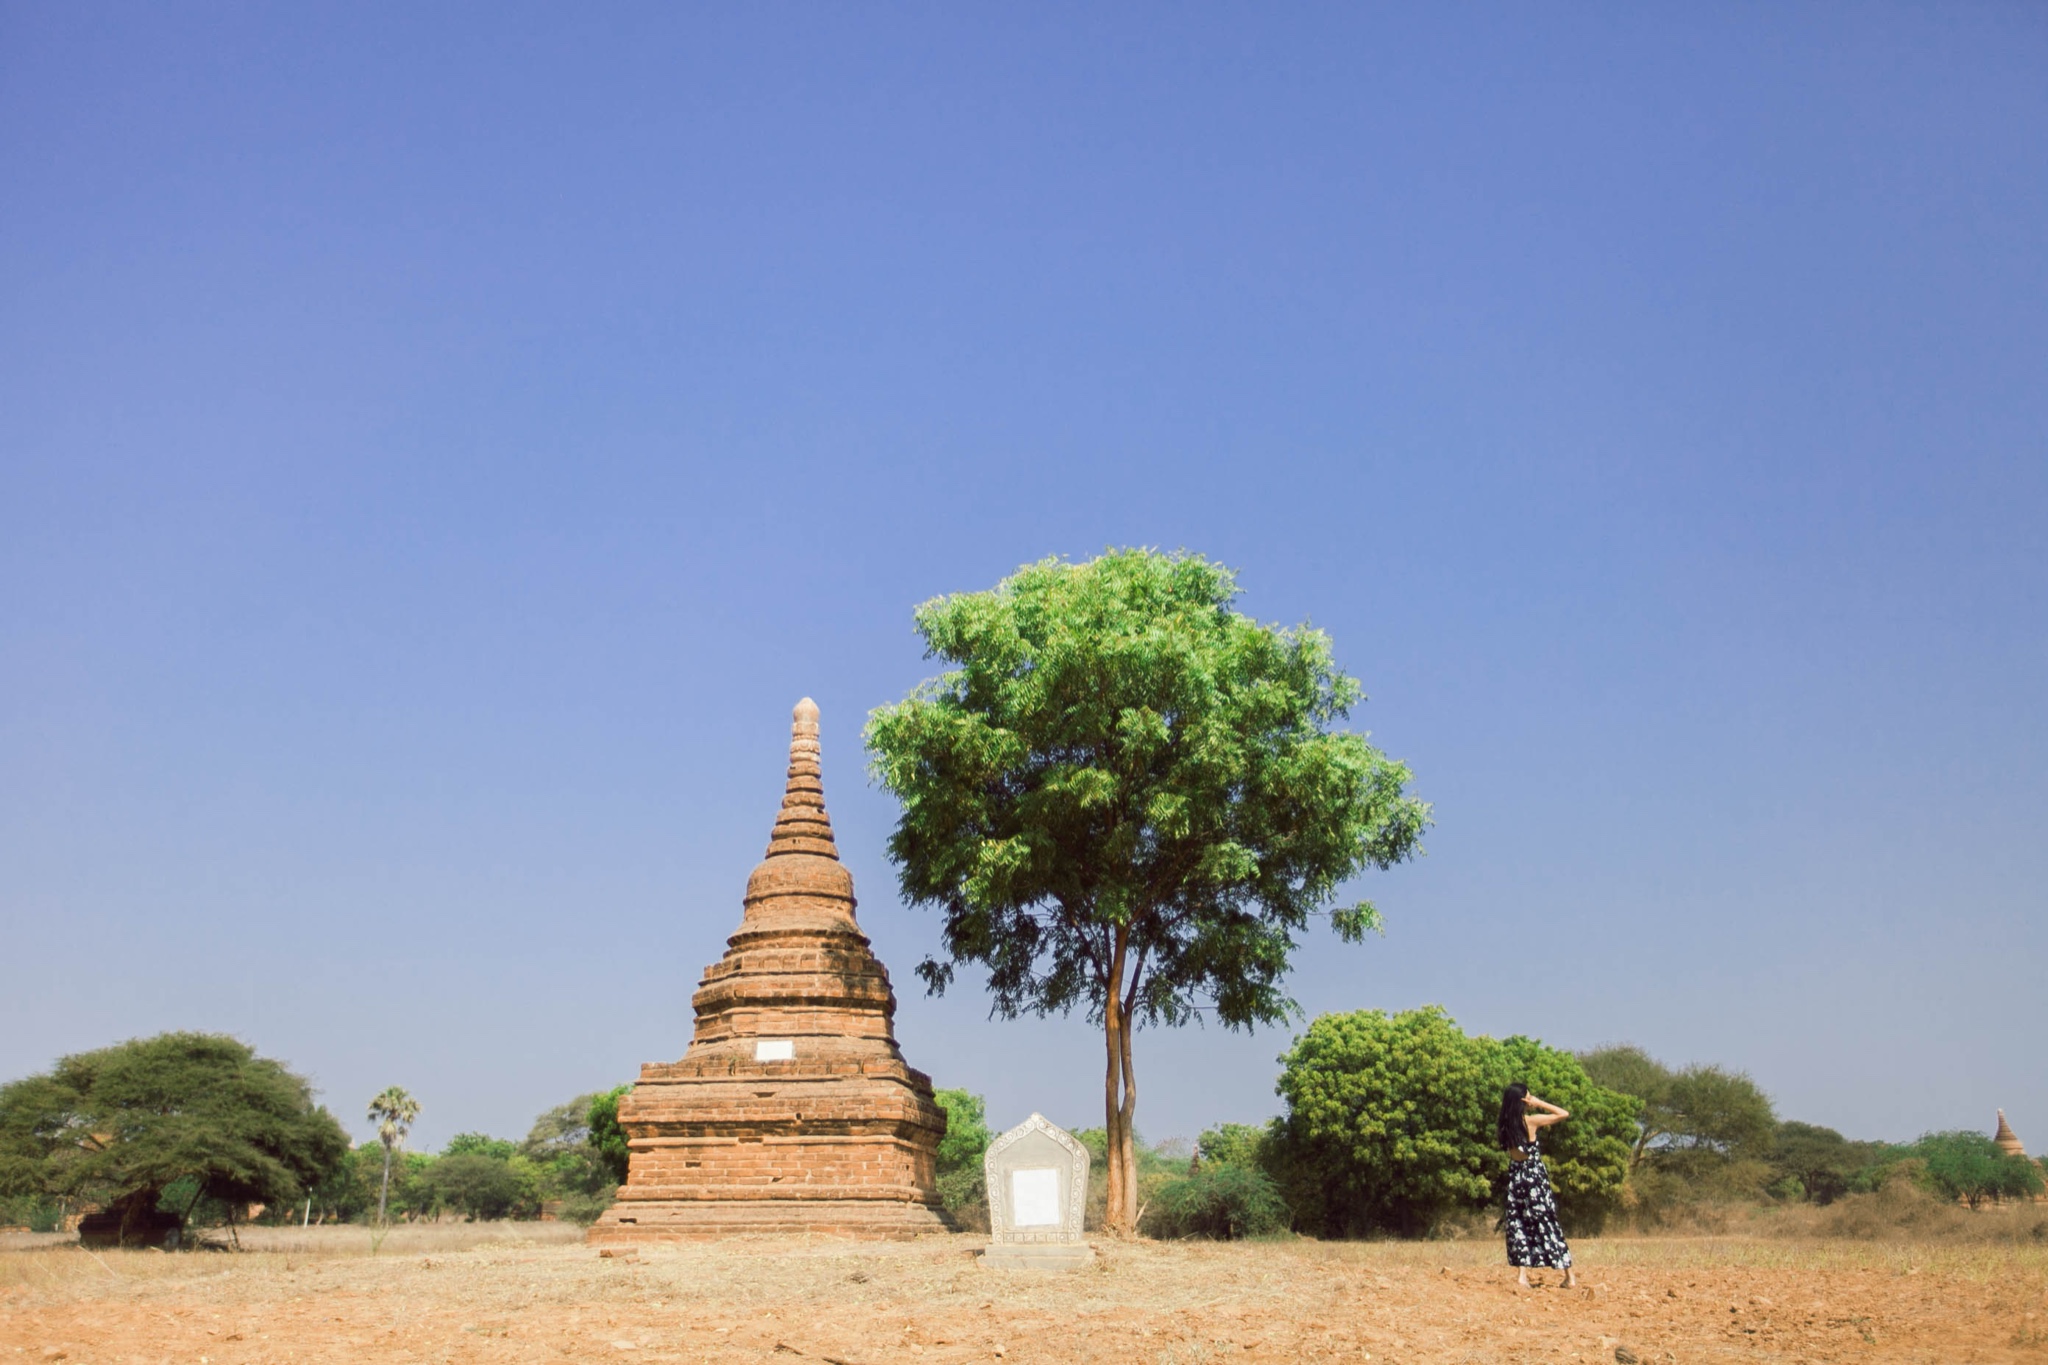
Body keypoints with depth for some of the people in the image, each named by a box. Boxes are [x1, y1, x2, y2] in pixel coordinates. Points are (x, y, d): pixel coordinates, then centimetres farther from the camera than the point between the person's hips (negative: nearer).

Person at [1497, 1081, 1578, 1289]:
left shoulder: (1506, 1124, 1)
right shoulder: (1531, 1120, -12)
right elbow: (1563, 1114, -7)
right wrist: (1539, 1103, 0)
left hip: (1515, 1176, 4)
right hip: (1535, 1176, -4)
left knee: (1518, 1225, 7)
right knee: (1548, 1225, 2)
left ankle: (1522, 1275, -2)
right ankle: (1570, 1277, 7)